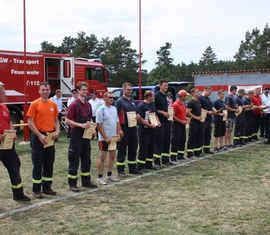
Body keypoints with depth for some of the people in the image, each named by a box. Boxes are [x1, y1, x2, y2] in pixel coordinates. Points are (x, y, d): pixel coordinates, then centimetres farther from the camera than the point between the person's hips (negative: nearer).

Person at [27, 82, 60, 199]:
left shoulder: (53, 104, 8)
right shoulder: (35, 104, -7)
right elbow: (30, 122, -10)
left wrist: (57, 131, -3)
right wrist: (39, 135, -17)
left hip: (50, 137, 5)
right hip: (38, 137, -5)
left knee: (49, 163, 11)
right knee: (38, 164, 0)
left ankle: (47, 187, 22)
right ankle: (36, 189, 9)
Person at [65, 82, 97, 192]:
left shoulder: (88, 105, 11)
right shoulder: (74, 105, -10)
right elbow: (67, 120, -14)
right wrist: (81, 125, -21)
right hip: (76, 134, -7)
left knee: (86, 159, 12)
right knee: (74, 160, -1)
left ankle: (86, 181, 23)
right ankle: (72, 184, 6)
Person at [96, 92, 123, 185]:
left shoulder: (114, 109, 9)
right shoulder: (101, 109, -13)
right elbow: (99, 125, -16)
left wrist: (118, 133, 4)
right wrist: (106, 137, -18)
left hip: (113, 137, 7)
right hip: (104, 138, -7)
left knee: (112, 156, 13)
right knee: (102, 157, -1)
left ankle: (110, 175, 26)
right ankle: (100, 177, 6)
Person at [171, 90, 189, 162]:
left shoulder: (183, 104, 13)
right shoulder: (175, 104, -15)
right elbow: (173, 116, -19)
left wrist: (186, 119, 8)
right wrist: (181, 121, -17)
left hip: (183, 125, 9)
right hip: (177, 125, -9)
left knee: (183, 140, 12)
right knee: (175, 141, -6)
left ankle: (180, 156, 21)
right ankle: (173, 157, -1)